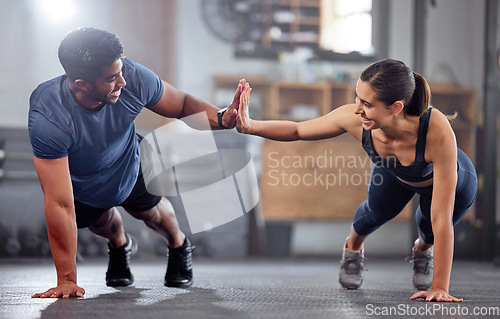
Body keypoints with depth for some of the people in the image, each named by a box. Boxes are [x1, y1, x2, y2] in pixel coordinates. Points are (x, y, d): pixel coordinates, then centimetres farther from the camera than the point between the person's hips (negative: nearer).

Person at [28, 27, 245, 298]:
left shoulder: (133, 78, -37)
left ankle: (179, 246, 57)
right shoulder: (47, 119, -46)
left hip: (127, 165, 2)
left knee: (150, 210, 21)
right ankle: (120, 245, 58)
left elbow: (182, 104, -16)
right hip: (78, 184, -2)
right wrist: (67, 280, -40)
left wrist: (220, 117, -38)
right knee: (101, 222, 20)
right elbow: (60, 205, -43)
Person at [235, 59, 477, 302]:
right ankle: (353, 248, 41)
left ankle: (423, 249, 39)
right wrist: (250, 127, -35)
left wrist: (439, 287, -39)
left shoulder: (438, 132, -48)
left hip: (454, 181, -2)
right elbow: (297, 130, -17)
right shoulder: (353, 118, -38)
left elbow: (441, 220, -43)